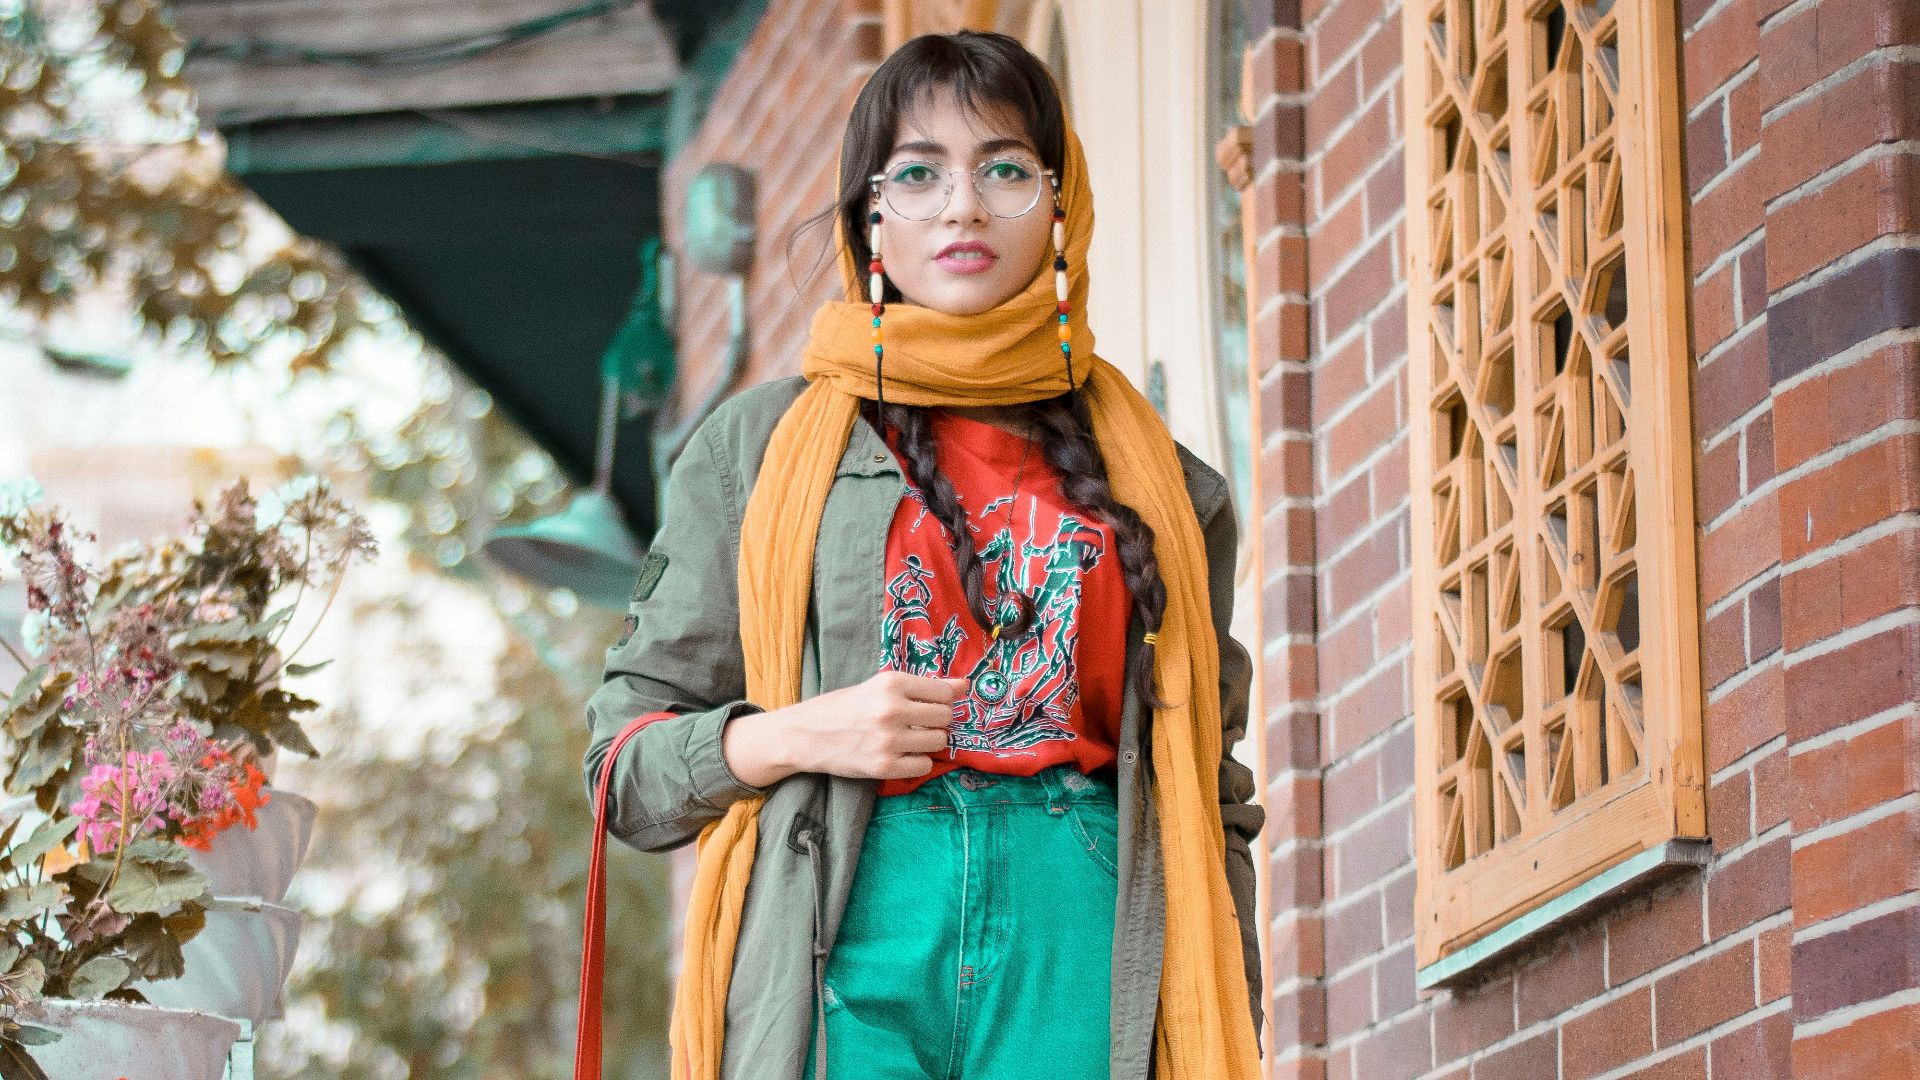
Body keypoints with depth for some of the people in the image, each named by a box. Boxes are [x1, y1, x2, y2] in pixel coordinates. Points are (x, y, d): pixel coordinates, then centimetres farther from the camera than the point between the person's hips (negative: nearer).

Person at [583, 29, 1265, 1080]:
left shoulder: (1162, 481, 16)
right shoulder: (762, 443, 13)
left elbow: (1211, 798, 16)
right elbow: (624, 757, 12)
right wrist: (795, 737, -7)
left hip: (1076, 951, 1)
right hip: (842, 951, -1)